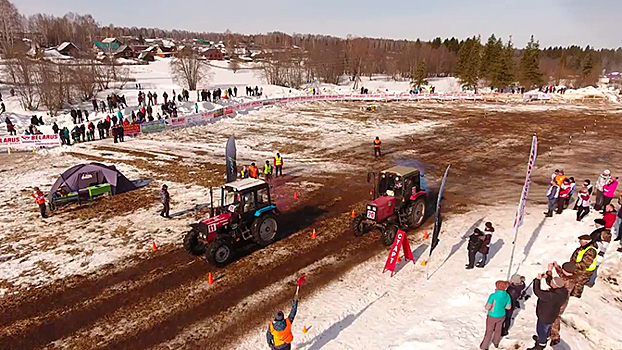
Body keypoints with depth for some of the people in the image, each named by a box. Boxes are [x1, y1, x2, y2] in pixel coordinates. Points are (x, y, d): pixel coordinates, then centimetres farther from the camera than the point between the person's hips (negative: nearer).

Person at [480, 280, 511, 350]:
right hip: (502, 316, 4)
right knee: (498, 329, 27)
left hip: (492, 317, -4)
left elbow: (487, 308, -25)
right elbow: (509, 307, 1)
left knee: (489, 331, 15)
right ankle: (496, 343, 50)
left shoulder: (493, 296, -29)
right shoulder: (507, 296, -12)